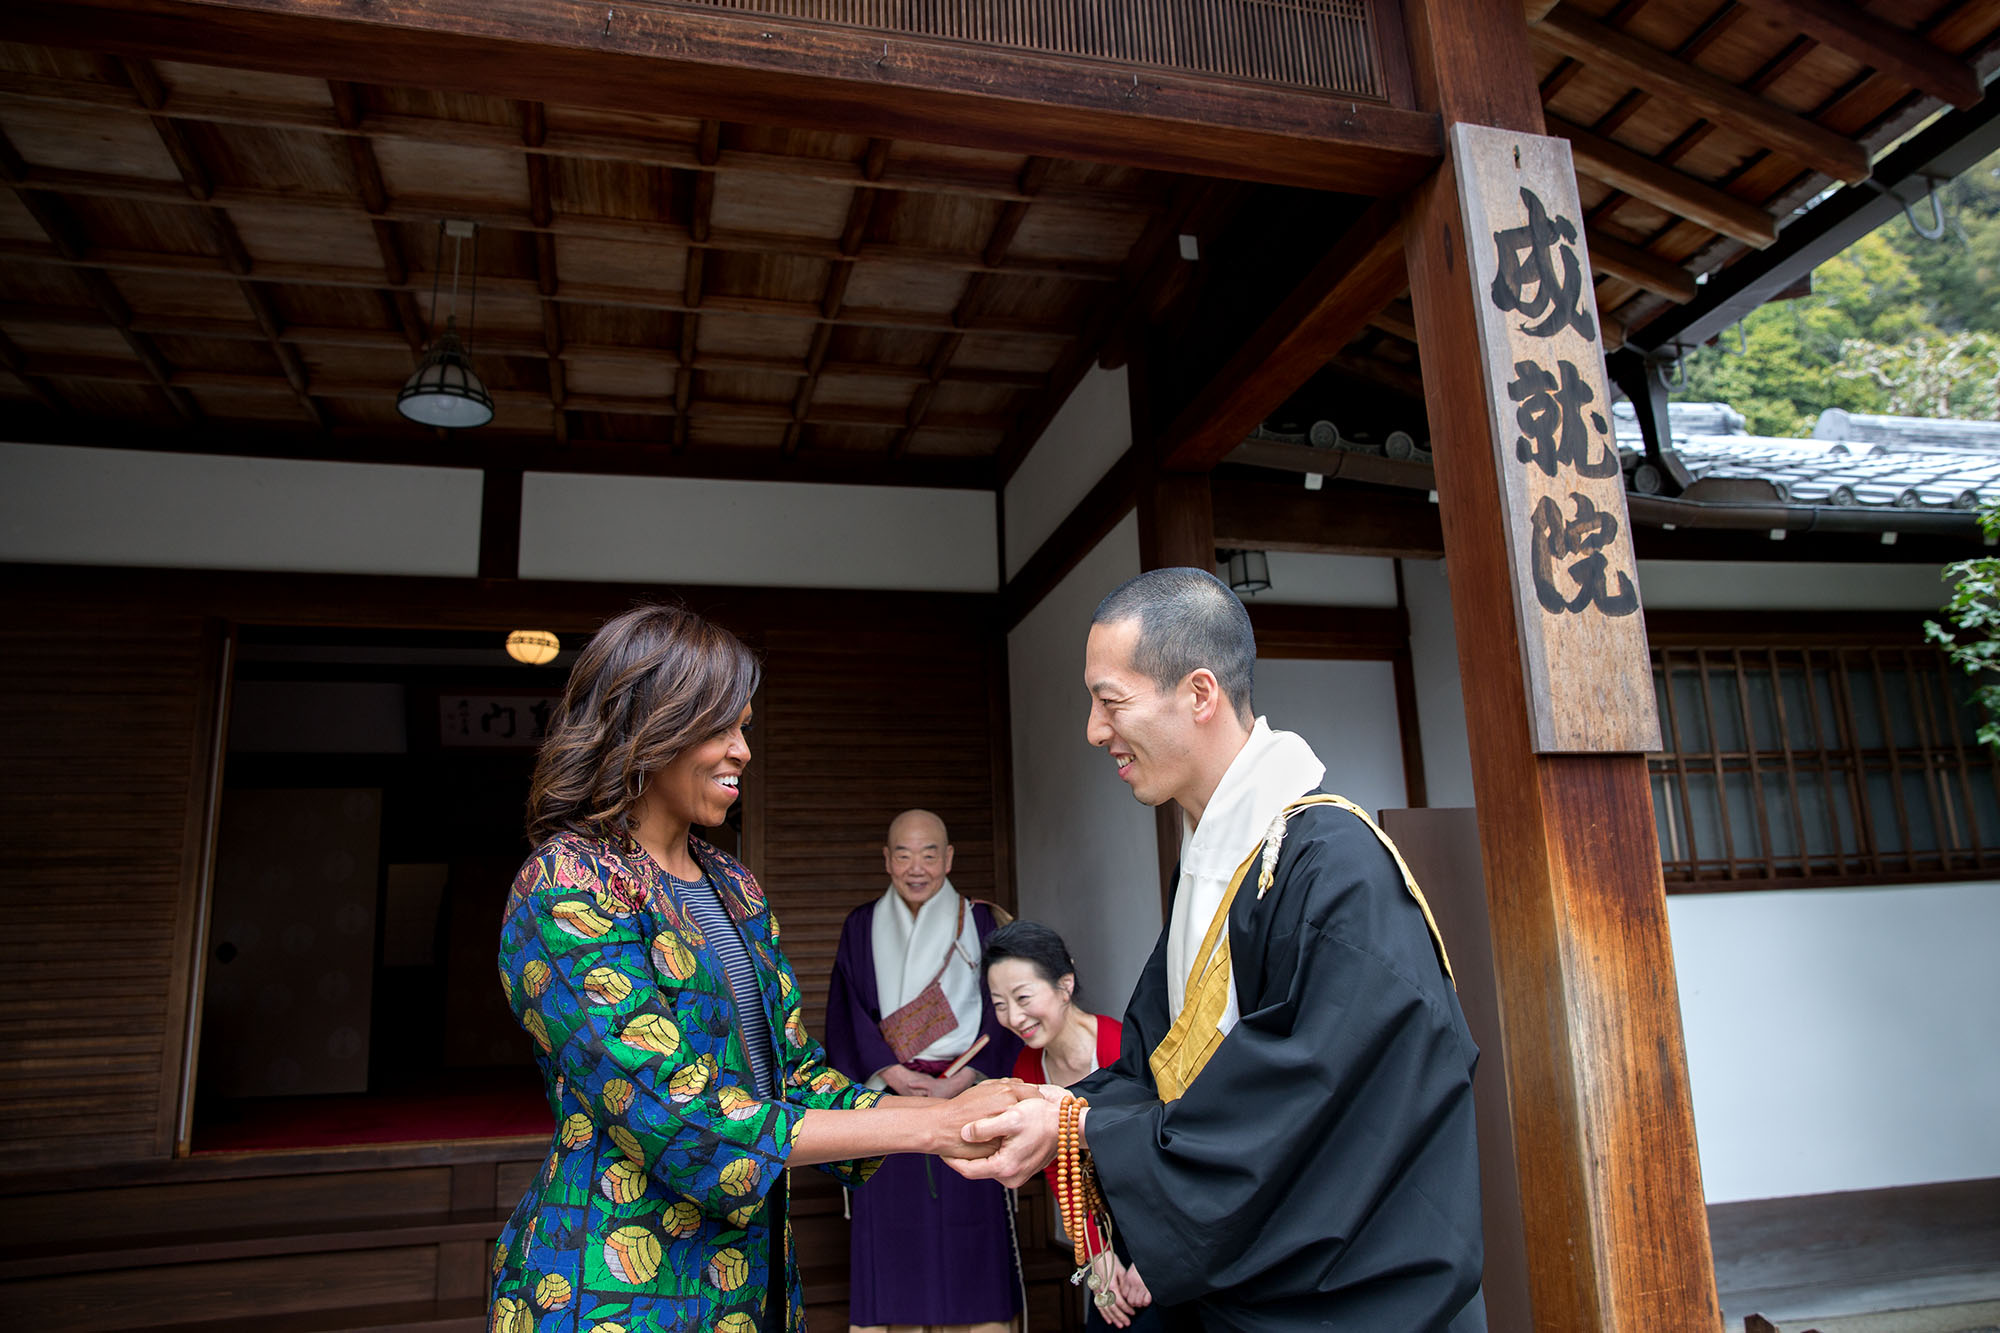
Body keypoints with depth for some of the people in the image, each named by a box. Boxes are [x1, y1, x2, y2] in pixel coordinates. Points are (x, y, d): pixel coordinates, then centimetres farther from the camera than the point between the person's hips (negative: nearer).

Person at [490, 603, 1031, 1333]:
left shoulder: (734, 888, 7)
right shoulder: (566, 889, -18)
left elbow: (798, 1076, 5)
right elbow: (684, 1124, -24)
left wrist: (954, 1110, -10)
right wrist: (934, 1125, -23)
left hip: (753, 1274, 7)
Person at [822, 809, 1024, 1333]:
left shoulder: (980, 923, 7)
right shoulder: (862, 927, 10)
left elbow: (1002, 1012, 1)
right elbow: (848, 1016, 4)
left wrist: (961, 1080, -11)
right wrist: (893, 1073, -10)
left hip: (967, 1094, -1)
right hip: (886, 1093, 1)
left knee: (969, 1226, -2)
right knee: (892, 1228, -1)